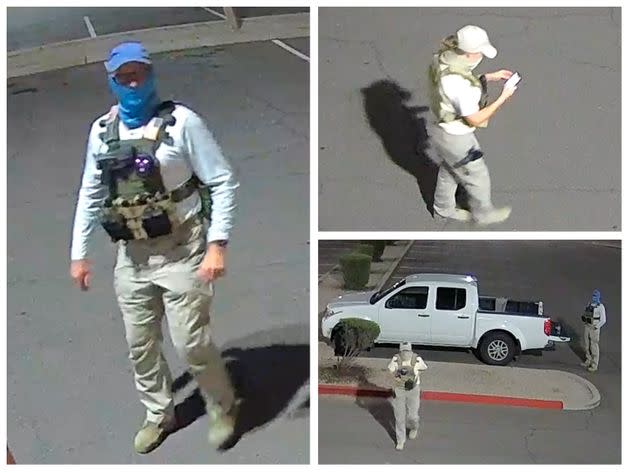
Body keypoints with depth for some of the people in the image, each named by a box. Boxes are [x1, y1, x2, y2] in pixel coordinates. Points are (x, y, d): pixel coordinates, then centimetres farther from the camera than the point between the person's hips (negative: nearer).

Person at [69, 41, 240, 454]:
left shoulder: (182, 122, -10)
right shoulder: (102, 131, 6)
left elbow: (224, 183, -11)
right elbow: (90, 195, 14)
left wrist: (217, 245, -19)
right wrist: (79, 253, 13)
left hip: (181, 251, -5)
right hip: (131, 257, 5)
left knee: (191, 342, -2)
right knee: (140, 345, 13)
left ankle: (223, 408, 25)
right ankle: (160, 415, 36)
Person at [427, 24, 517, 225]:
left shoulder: (444, 58, -11)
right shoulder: (459, 83, -37)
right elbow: (475, 119, -24)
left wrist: (491, 77, 5)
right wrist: (503, 98, -17)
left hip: (441, 126, 8)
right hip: (455, 138, -8)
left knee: (449, 170, 30)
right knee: (478, 177, 18)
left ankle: (443, 208, 52)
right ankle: (483, 213, 43)